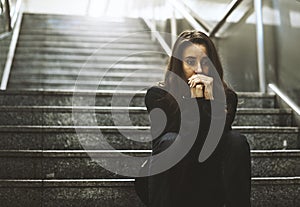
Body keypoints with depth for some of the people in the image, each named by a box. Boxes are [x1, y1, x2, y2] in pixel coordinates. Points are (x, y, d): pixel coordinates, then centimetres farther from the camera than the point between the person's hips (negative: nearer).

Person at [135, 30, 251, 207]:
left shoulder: (226, 97, -3)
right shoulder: (158, 95, -9)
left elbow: (216, 142, -17)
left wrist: (210, 98, -22)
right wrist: (195, 100, -22)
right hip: (168, 188, -1)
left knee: (237, 141, -22)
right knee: (170, 140, -30)